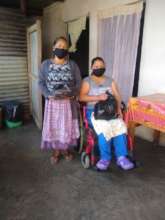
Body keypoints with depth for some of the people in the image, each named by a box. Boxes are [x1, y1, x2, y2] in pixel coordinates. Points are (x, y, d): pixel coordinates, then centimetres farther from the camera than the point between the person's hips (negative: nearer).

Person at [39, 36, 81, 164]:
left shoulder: (73, 65, 2)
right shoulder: (46, 64, 1)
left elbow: (78, 83, 1)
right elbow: (41, 82, 0)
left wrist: (72, 95, -13)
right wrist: (48, 95, -14)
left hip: (68, 102, 0)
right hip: (52, 102, 0)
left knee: (67, 126, 9)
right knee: (53, 126, 7)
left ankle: (66, 149, 30)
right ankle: (56, 151, 26)